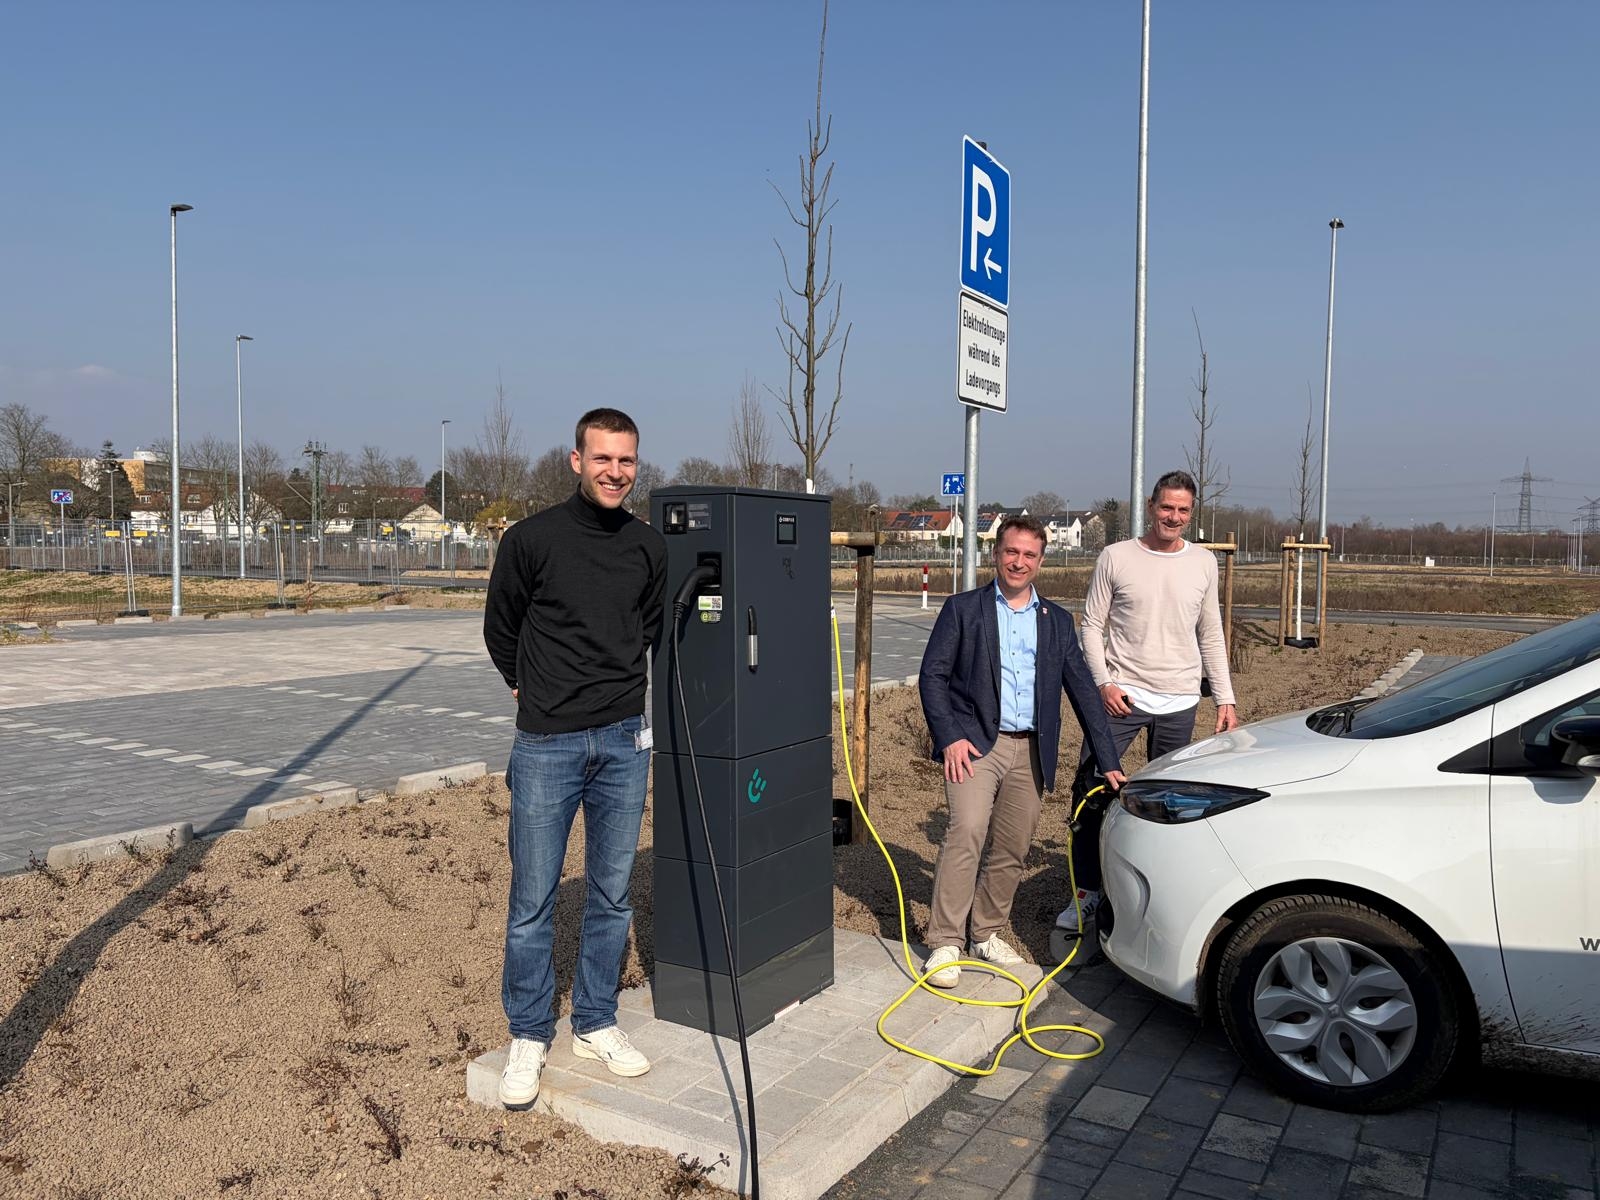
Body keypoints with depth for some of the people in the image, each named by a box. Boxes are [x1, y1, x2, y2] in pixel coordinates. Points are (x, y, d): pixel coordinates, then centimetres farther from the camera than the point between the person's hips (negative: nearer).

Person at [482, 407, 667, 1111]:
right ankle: (528, 1038, 21)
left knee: (612, 895, 12)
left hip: (624, 741, 4)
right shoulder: (532, 540, -7)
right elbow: (500, 630, 7)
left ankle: (596, 1025, 28)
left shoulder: (650, 549, 4)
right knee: (533, 900, 4)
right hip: (547, 744, -3)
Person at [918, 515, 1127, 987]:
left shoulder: (1057, 621, 14)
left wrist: (1109, 762, 9)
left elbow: (1082, 690, 12)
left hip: (1031, 752, 4)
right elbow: (932, 674, -1)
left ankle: (986, 934, 25)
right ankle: (944, 943, -10)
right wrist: (949, 736, -13)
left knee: (1011, 851, 7)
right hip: (976, 743, -4)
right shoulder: (963, 609, 4)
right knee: (966, 832, -18)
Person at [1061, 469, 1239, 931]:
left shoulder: (1203, 563, 7)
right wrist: (1103, 682, -12)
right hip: (1122, 695, -2)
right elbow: (1092, 625, 0)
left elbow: (1210, 636, 13)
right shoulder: (1116, 557, -2)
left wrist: (1225, 697, 8)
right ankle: (1086, 891, 5)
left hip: (1179, 701, 3)